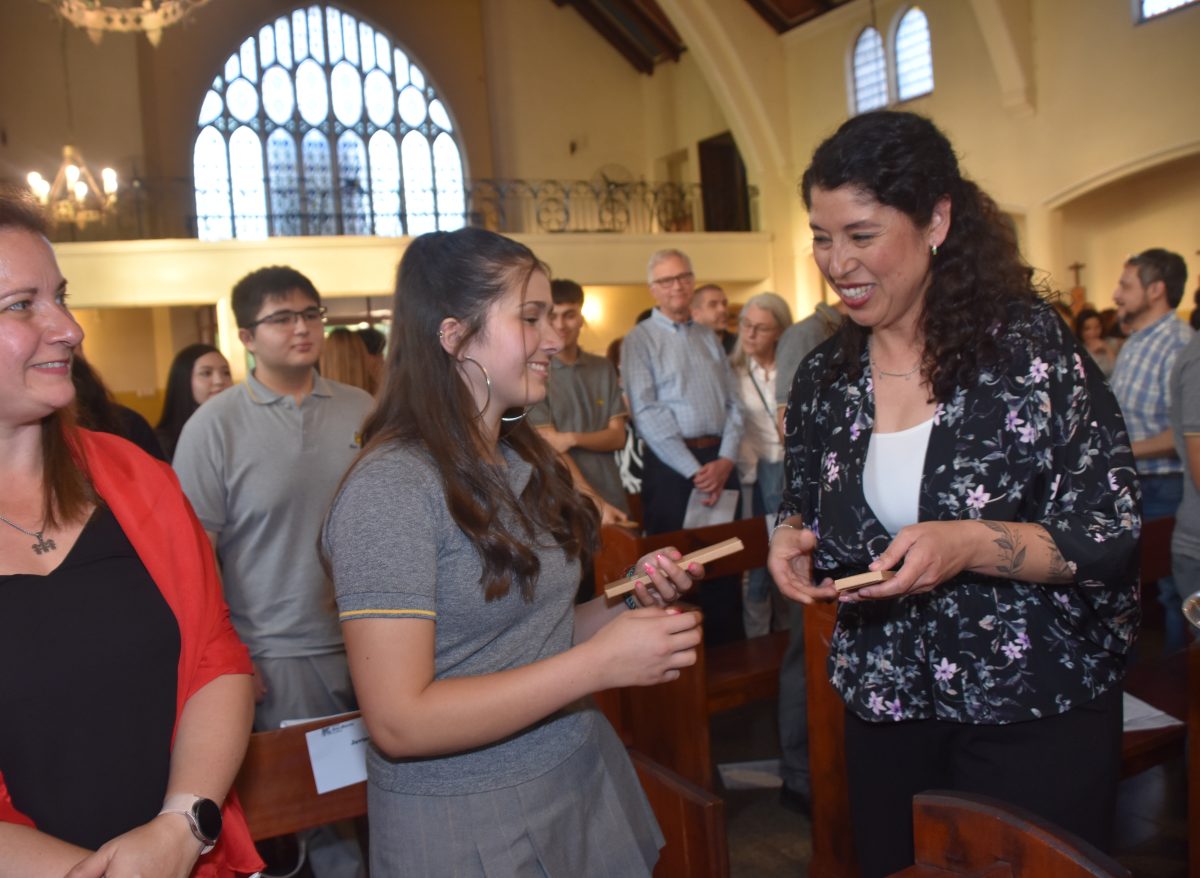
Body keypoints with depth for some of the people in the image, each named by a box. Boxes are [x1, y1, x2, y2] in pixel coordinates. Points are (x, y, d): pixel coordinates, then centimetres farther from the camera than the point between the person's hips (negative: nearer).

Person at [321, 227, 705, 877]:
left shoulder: (527, 464, 6)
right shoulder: (390, 488, -20)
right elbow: (397, 722, -23)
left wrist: (627, 606, -4)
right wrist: (598, 663, -25)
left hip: (582, 781, 7)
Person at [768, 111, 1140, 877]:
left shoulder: (1030, 344, -12)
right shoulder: (824, 377, 1)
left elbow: (1114, 537, -12)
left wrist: (970, 544, -27)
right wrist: (793, 540, -9)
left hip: (1036, 714, -3)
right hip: (887, 712, 4)